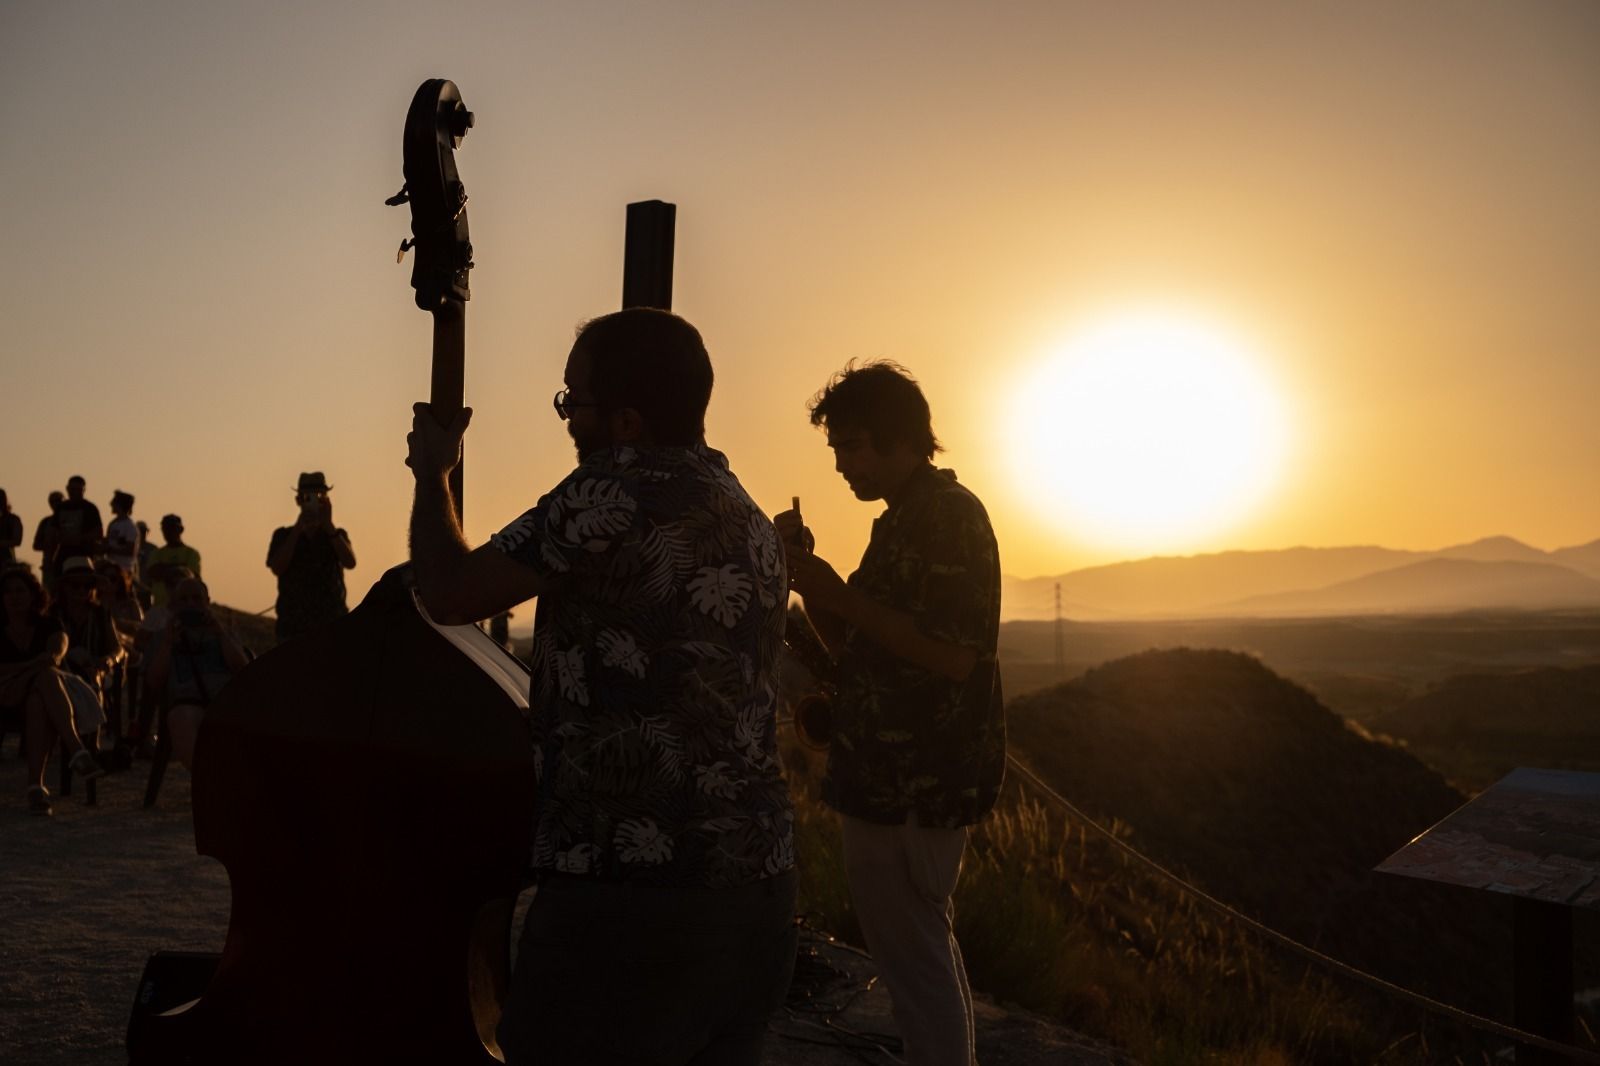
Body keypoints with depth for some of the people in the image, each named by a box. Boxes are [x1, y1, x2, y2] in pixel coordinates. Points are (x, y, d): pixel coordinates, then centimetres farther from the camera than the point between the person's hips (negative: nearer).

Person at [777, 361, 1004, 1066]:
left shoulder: (947, 512, -13)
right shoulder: (908, 518, 18)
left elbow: (954, 655, -24)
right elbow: (856, 647, 21)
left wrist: (839, 595, -19)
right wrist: (811, 580, 5)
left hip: (911, 789, -11)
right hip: (895, 778, 11)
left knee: (914, 957, -5)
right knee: (922, 953, 18)